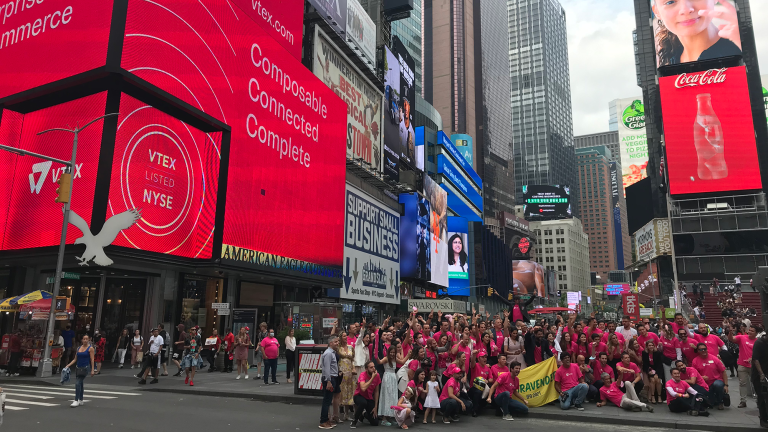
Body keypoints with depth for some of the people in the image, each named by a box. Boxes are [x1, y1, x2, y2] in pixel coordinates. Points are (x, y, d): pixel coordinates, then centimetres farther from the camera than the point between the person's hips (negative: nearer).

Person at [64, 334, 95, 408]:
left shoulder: (90, 348, -4)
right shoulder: (78, 348, 12)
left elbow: (92, 360, -7)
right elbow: (75, 359, 16)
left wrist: (92, 370, -11)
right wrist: (68, 365, 4)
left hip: (85, 368, -6)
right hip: (78, 368, 6)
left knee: (78, 383, -15)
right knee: (80, 384, 13)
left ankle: (76, 401, -12)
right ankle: (80, 400, 23)